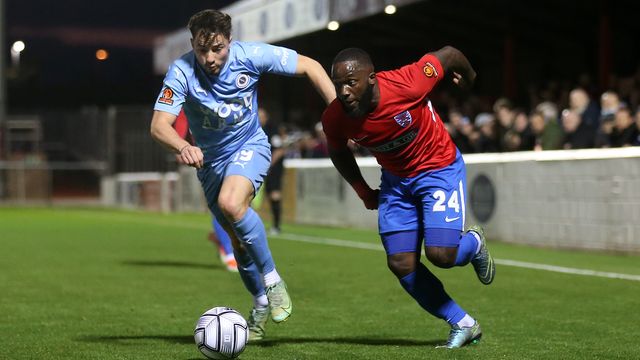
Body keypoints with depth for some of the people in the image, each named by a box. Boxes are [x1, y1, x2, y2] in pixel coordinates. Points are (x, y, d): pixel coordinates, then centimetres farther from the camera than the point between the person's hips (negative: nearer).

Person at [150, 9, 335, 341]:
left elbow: (308, 66, -12)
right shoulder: (182, 71, -23)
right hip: (211, 158, 2)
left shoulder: (249, 55, -22)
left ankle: (273, 279, -14)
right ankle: (261, 303, 35)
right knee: (238, 239, 10)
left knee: (231, 203, -32)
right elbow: (159, 125, -32)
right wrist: (183, 147, -54)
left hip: (250, 145, -2)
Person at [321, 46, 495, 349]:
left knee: (441, 254, -19)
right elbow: (338, 152, 6)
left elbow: (448, 54, -14)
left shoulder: (406, 85, -33)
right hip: (395, 179, 5)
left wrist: (467, 77, 6)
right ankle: (463, 325, 15)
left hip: (439, 168, -4)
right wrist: (363, 192, 7)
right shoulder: (334, 119, -19)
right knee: (401, 264, -3)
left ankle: (474, 244, 21)